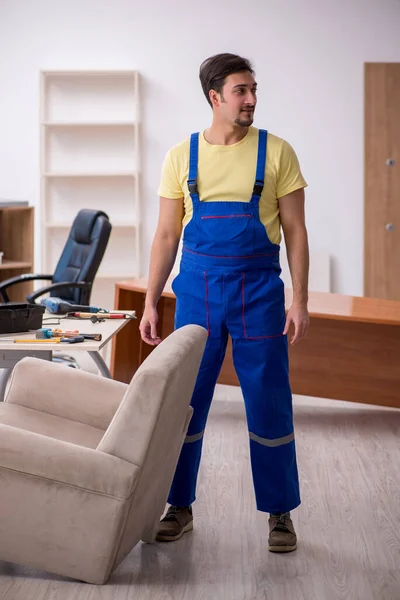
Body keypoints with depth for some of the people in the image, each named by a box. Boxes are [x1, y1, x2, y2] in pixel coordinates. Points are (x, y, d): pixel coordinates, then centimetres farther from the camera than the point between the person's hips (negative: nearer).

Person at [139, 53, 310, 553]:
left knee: (269, 407, 2)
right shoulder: (181, 156, 3)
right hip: (197, 290, 2)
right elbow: (166, 235, 6)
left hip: (259, 291, -1)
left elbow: (295, 231, -1)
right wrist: (150, 304, 1)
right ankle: (180, 507, 22)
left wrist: (300, 300, -8)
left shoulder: (276, 152, -1)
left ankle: (280, 513, 17)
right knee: (184, 402, 6)